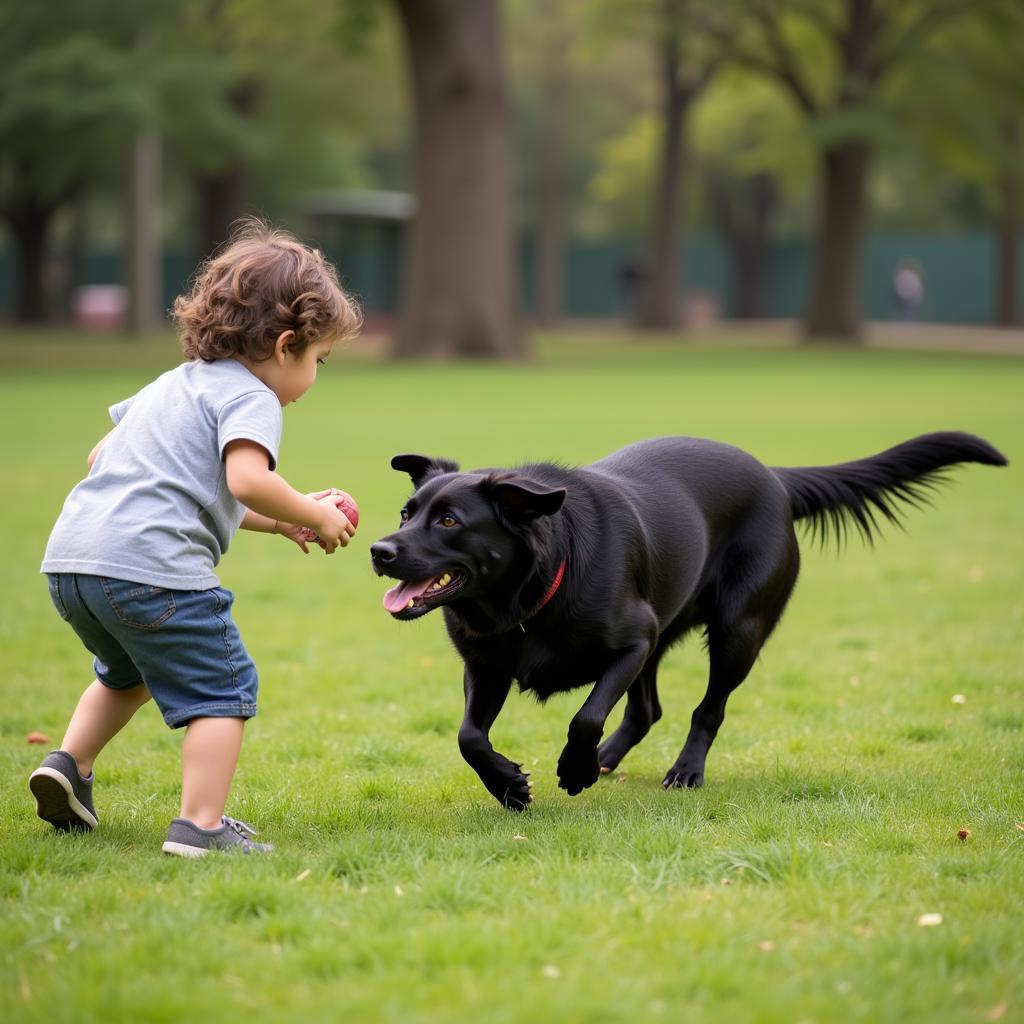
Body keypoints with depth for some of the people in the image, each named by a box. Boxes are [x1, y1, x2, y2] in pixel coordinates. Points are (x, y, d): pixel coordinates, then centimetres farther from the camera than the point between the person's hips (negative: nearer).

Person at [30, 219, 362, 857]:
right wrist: (314, 517, -3)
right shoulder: (250, 397, -3)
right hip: (150, 566, -9)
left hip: (71, 558, 9)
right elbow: (247, 479, -22)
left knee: (128, 673, 34)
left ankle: (70, 763, 22)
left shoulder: (173, 385, 26)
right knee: (222, 687, 1)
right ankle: (201, 826, -6)